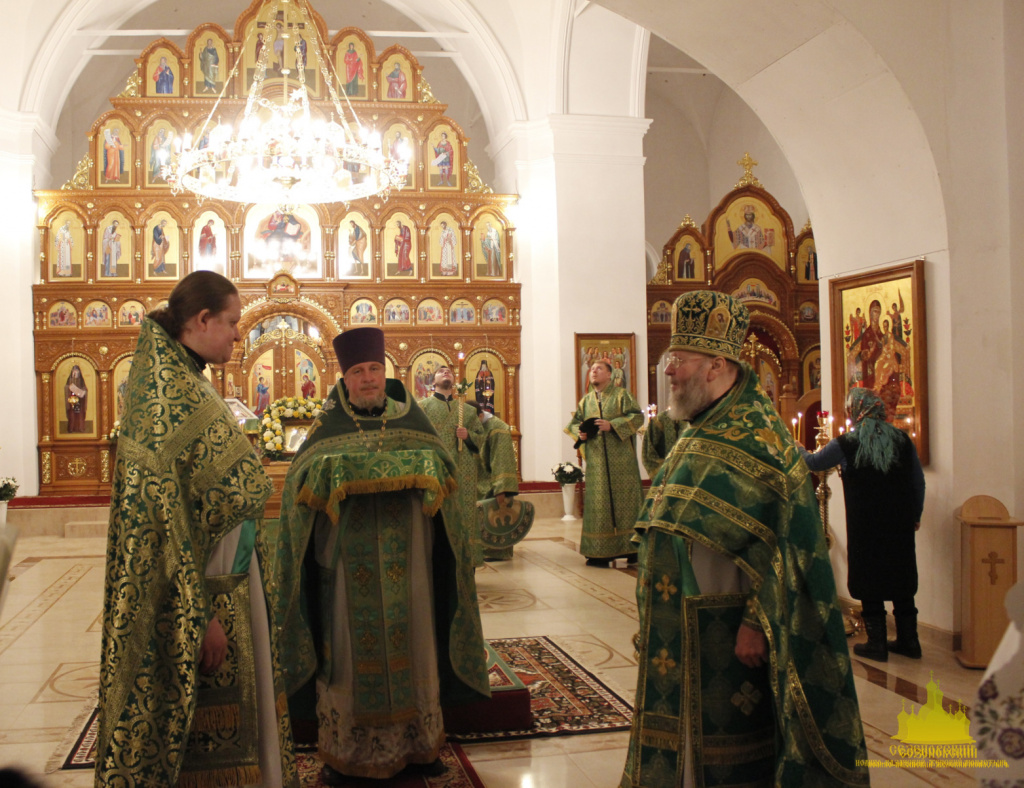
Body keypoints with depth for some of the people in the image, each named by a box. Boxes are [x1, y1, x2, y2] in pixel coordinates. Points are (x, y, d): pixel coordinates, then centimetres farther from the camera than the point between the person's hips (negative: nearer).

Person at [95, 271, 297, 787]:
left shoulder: (193, 385, 11)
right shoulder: (165, 395, -18)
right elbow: (164, 510, -22)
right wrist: (200, 614, -22)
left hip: (231, 579, 9)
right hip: (201, 588, -9)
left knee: (239, 702, 16)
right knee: (206, 721, 2)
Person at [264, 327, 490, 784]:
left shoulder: (411, 420, 7)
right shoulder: (328, 428, 3)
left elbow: (445, 470, 5)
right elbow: (298, 482, -3)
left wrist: (422, 471, -16)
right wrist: (333, 472, -22)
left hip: (406, 562, 2)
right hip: (349, 563, -1)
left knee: (410, 646, 8)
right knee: (350, 649, 3)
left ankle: (417, 743, 22)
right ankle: (344, 750, 16)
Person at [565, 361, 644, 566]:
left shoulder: (621, 395, 4)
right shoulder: (586, 401, 16)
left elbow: (637, 416, -6)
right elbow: (573, 424, 18)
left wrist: (612, 425, -16)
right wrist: (580, 432, -4)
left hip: (620, 458, -4)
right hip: (596, 459, 4)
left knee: (624, 498, -4)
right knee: (599, 502, 0)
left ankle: (631, 548, 1)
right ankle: (601, 551, 3)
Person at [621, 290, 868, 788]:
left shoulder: (756, 437, -16)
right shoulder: (699, 434, 12)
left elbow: (782, 541, -21)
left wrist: (756, 623, -24)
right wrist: (656, 623, 19)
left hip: (724, 635, -9)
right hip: (680, 633, 9)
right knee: (681, 733, 17)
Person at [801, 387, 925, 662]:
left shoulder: (846, 444, -9)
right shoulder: (902, 439, 2)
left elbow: (812, 462, 6)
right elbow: (919, 481, 7)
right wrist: (916, 515, 19)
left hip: (865, 525, -4)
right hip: (900, 523, 4)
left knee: (870, 579, 6)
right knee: (901, 577, 13)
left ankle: (877, 643, 10)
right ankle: (908, 641, 21)